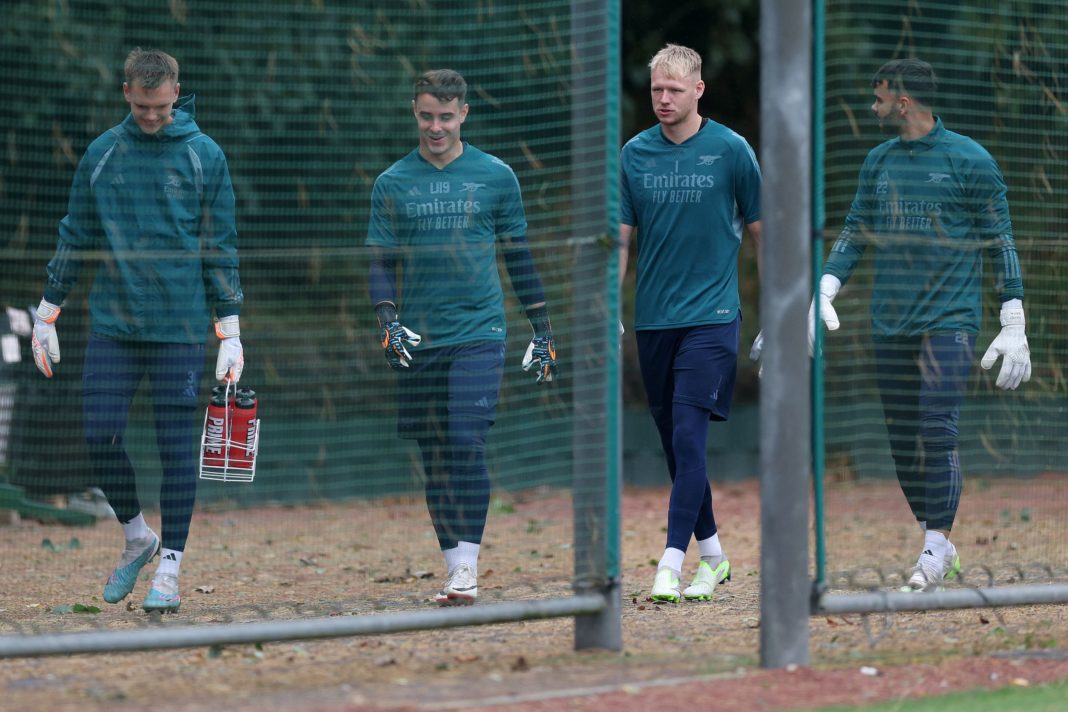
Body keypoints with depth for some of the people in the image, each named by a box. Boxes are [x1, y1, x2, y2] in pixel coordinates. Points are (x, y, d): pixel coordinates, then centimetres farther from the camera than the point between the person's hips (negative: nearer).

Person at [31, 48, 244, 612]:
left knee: (177, 447, -2)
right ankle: (136, 537, 20)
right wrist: (46, 317, 12)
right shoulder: (101, 154, 6)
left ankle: (169, 567, 6)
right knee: (100, 437, -3)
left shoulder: (204, 157, 1)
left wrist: (230, 336, -1)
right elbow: (75, 236, 13)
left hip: (179, 329, -2)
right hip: (111, 323, 2)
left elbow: (221, 248, 2)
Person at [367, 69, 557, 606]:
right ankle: (455, 568, 12)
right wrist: (388, 320, -12)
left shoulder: (496, 177, 5)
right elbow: (381, 262, 5)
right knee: (434, 458, 5)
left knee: (466, 444, -15)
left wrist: (542, 330, 9)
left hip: (478, 334, -2)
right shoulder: (392, 184, 7)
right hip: (418, 340, 2)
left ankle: (467, 569, -16)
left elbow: (519, 257, 10)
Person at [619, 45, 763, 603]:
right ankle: (712, 554, 22)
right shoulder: (635, 154, 5)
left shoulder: (730, 150, -3)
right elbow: (621, 238, 10)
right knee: (674, 442, 9)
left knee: (688, 436, -14)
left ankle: (672, 564, -18)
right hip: (652, 319, 4)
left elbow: (760, 231, 4)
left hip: (710, 315, -4)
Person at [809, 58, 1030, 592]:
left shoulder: (969, 161, -3)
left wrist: (1014, 328, -5)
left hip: (949, 320, -6)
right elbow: (854, 232, 16)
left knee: (938, 432, -15)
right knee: (902, 442, 5)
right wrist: (824, 292, 0)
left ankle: (935, 550, -11)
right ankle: (938, 544, 16)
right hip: (890, 324, 6)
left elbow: (1001, 242, -1)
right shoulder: (879, 161, 13)